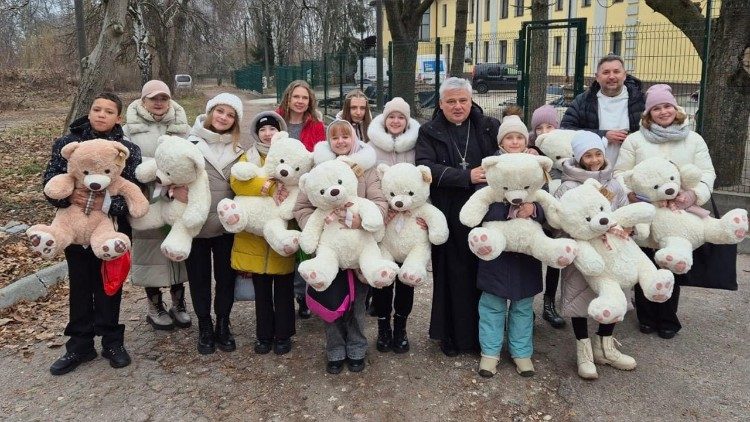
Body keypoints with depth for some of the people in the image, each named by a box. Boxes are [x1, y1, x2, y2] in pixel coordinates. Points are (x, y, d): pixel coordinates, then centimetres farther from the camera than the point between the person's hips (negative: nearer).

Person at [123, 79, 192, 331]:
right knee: (151, 249, 5)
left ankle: (178, 303, 24)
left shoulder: (182, 127, 9)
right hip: (147, 200, -2)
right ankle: (155, 306, 21)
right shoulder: (130, 129, 4)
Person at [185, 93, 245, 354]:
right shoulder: (190, 142, -2)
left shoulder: (237, 148, 8)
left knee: (226, 275, 10)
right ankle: (204, 327, 25)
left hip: (226, 224, 2)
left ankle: (223, 325, 27)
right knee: (199, 276, 10)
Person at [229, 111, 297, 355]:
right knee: (261, 290, 10)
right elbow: (238, 181, -13)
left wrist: (284, 191, -26)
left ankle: (283, 335, 20)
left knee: (283, 289, 6)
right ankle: (264, 335, 24)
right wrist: (270, 188, -27)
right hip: (256, 234, 1)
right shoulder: (248, 158, 7)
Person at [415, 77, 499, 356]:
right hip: (450, 217, -1)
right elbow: (425, 166, -10)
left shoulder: (490, 127, 11)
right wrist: (467, 177, -18)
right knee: (453, 276, 4)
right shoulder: (430, 132, 5)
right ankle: (452, 335, 19)